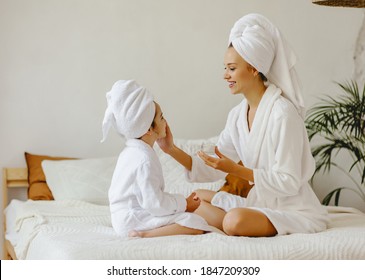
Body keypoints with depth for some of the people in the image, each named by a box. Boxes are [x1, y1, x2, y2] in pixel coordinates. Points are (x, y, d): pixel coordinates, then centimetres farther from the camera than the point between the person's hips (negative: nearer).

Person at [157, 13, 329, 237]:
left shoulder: (282, 112, -21)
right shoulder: (237, 115, 4)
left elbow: (288, 182, -22)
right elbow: (214, 170, 5)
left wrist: (236, 170, -23)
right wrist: (172, 150, -6)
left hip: (295, 211, -9)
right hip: (262, 203, 9)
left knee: (236, 220, -34)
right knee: (198, 197, 14)